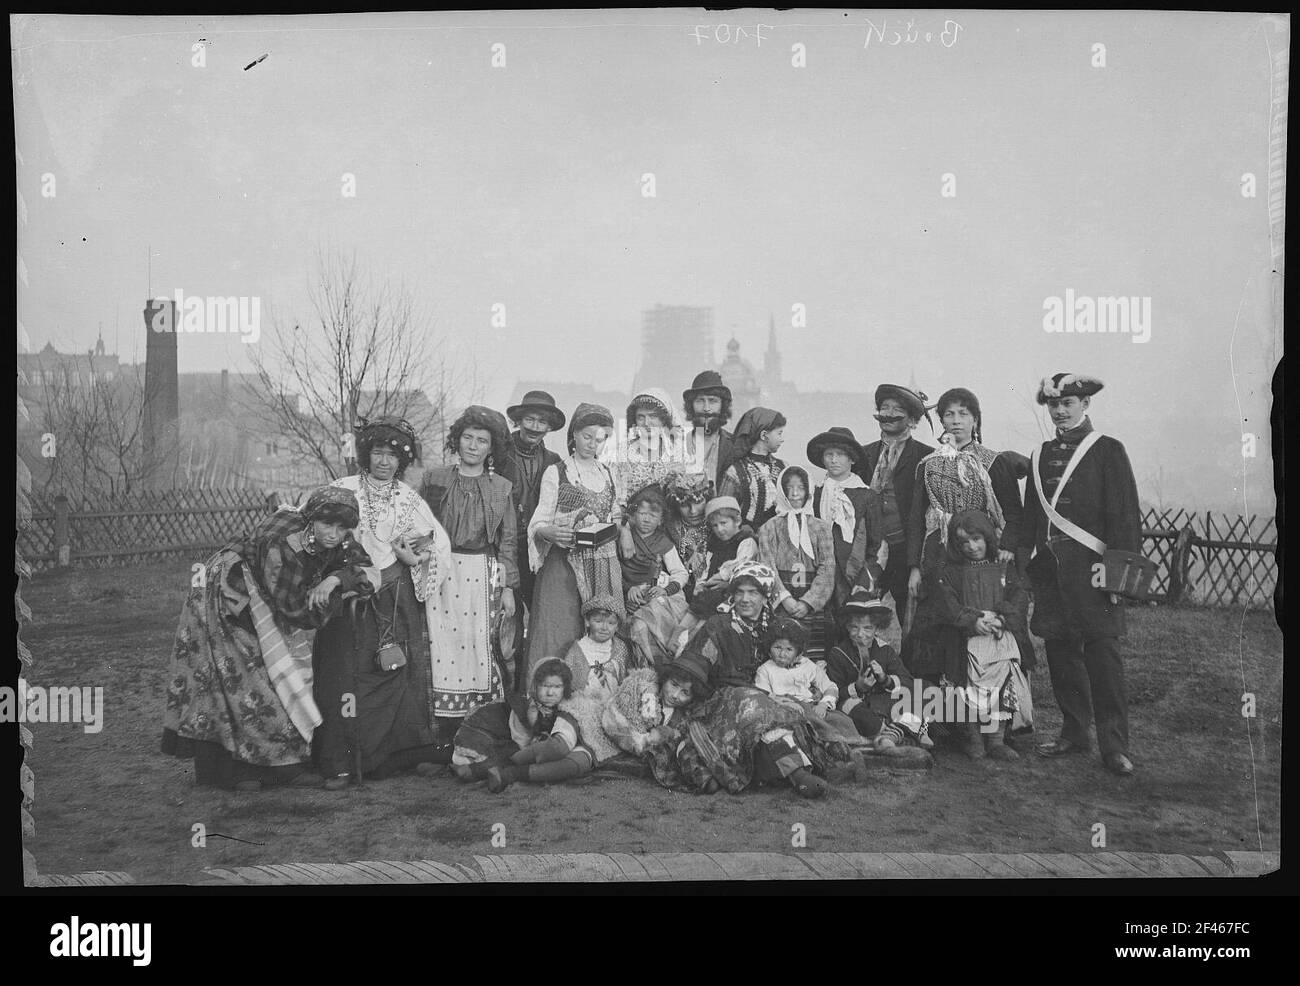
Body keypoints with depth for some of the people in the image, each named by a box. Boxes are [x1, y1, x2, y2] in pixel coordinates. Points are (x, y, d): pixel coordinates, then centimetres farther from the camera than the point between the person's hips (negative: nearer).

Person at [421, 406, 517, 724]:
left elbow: (508, 541, 9)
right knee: (441, 647, -5)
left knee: (481, 648, -4)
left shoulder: (501, 488, 9)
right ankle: (444, 730, 1)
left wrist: (509, 587, 3)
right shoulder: (434, 478, 8)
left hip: (484, 576, 0)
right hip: (440, 574, 0)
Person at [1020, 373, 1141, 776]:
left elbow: (1125, 514, -5)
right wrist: (1026, 561, 12)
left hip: (1092, 568, -5)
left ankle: (1114, 746, -1)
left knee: (1102, 652, -7)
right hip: (1051, 569, 5)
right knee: (1061, 651, 9)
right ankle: (1074, 732, 21)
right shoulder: (1043, 455, 16)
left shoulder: (1109, 451, 0)